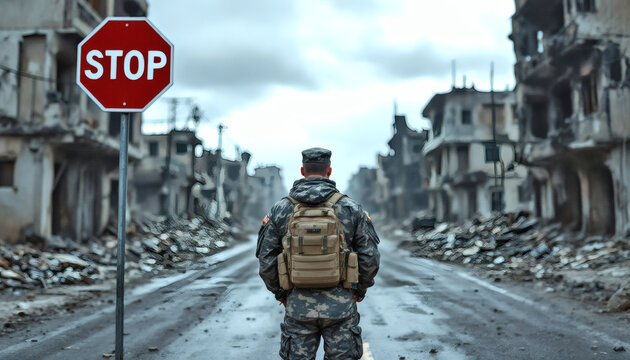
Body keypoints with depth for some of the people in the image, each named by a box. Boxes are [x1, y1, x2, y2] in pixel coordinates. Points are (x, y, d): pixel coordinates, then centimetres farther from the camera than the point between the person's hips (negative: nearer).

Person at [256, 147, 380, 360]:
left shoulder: (280, 209, -1)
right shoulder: (351, 208, -3)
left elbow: (266, 260, 0)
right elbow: (370, 258, -3)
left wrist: (280, 294, 14)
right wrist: (360, 290, 12)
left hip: (298, 307, 1)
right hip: (340, 306, 0)